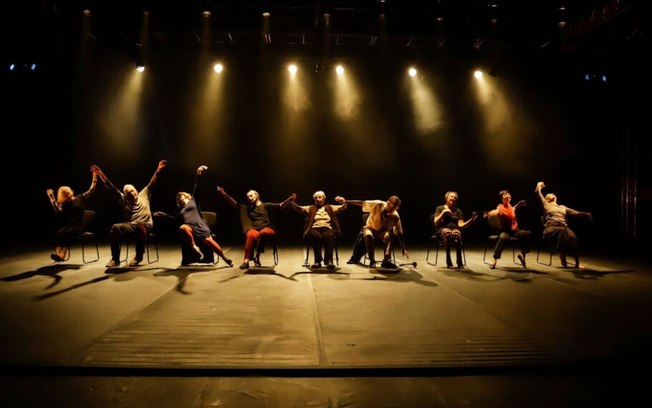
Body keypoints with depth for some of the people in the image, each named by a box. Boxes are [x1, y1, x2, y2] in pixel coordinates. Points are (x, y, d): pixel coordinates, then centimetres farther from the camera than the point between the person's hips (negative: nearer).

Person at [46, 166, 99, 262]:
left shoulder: (80, 198, 10)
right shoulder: (63, 204, 13)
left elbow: (91, 190, 1)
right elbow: (58, 210, -9)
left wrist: (94, 177, -7)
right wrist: (52, 198, -16)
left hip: (78, 226, -3)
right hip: (68, 225, 3)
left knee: (68, 232, -33)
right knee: (59, 232, -30)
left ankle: (62, 255, -43)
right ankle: (58, 253, -45)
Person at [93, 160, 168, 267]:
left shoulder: (143, 194, 16)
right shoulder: (124, 199, 19)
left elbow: (151, 183, 7)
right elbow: (112, 188, 14)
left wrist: (158, 170, -5)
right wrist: (101, 175, 6)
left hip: (145, 225, -3)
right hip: (130, 226, 3)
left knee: (139, 226, -39)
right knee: (115, 228, -24)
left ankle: (139, 256, -22)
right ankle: (115, 259, -18)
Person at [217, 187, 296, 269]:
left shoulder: (266, 206, 18)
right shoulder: (247, 208, 25)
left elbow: (281, 206, 6)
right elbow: (234, 203, 16)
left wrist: (290, 199, -13)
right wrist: (224, 194, 2)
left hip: (266, 229, -1)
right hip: (253, 229, 1)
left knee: (263, 233, -39)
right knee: (252, 235, -37)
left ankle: (257, 256, -24)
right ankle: (246, 260, -41)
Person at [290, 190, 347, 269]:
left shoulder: (330, 207, 23)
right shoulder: (311, 208, 23)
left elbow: (343, 207, 15)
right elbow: (299, 208, 12)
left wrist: (343, 202, -9)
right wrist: (291, 201, -6)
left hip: (327, 228, 0)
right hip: (315, 228, 0)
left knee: (329, 236, -37)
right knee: (316, 236, -37)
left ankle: (329, 260, -37)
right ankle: (317, 261, -31)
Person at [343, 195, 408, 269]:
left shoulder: (395, 217, -16)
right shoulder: (378, 205, -20)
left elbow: (399, 234, -10)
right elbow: (362, 203, -18)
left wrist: (403, 249, -11)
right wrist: (346, 201, -22)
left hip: (383, 232, 1)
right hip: (370, 228, 0)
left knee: (388, 235, -34)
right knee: (368, 235, -36)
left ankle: (386, 261, -32)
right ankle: (372, 261, -24)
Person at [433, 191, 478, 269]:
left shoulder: (458, 211, 20)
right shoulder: (440, 208, 15)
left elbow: (461, 225, 6)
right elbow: (436, 223, 2)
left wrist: (471, 219, -8)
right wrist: (443, 213, -7)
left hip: (455, 229, 2)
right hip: (442, 229, -1)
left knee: (456, 233, -39)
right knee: (448, 232, -41)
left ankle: (459, 261, -38)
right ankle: (448, 260, -35)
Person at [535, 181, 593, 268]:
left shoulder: (563, 207, 33)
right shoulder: (546, 205, 23)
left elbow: (575, 213, 21)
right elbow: (538, 193, 16)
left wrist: (586, 214, 4)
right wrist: (539, 186, 35)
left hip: (564, 228, 4)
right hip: (551, 228, -4)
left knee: (572, 236, -33)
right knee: (562, 231, -39)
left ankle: (577, 262, -33)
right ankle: (563, 261, -39)